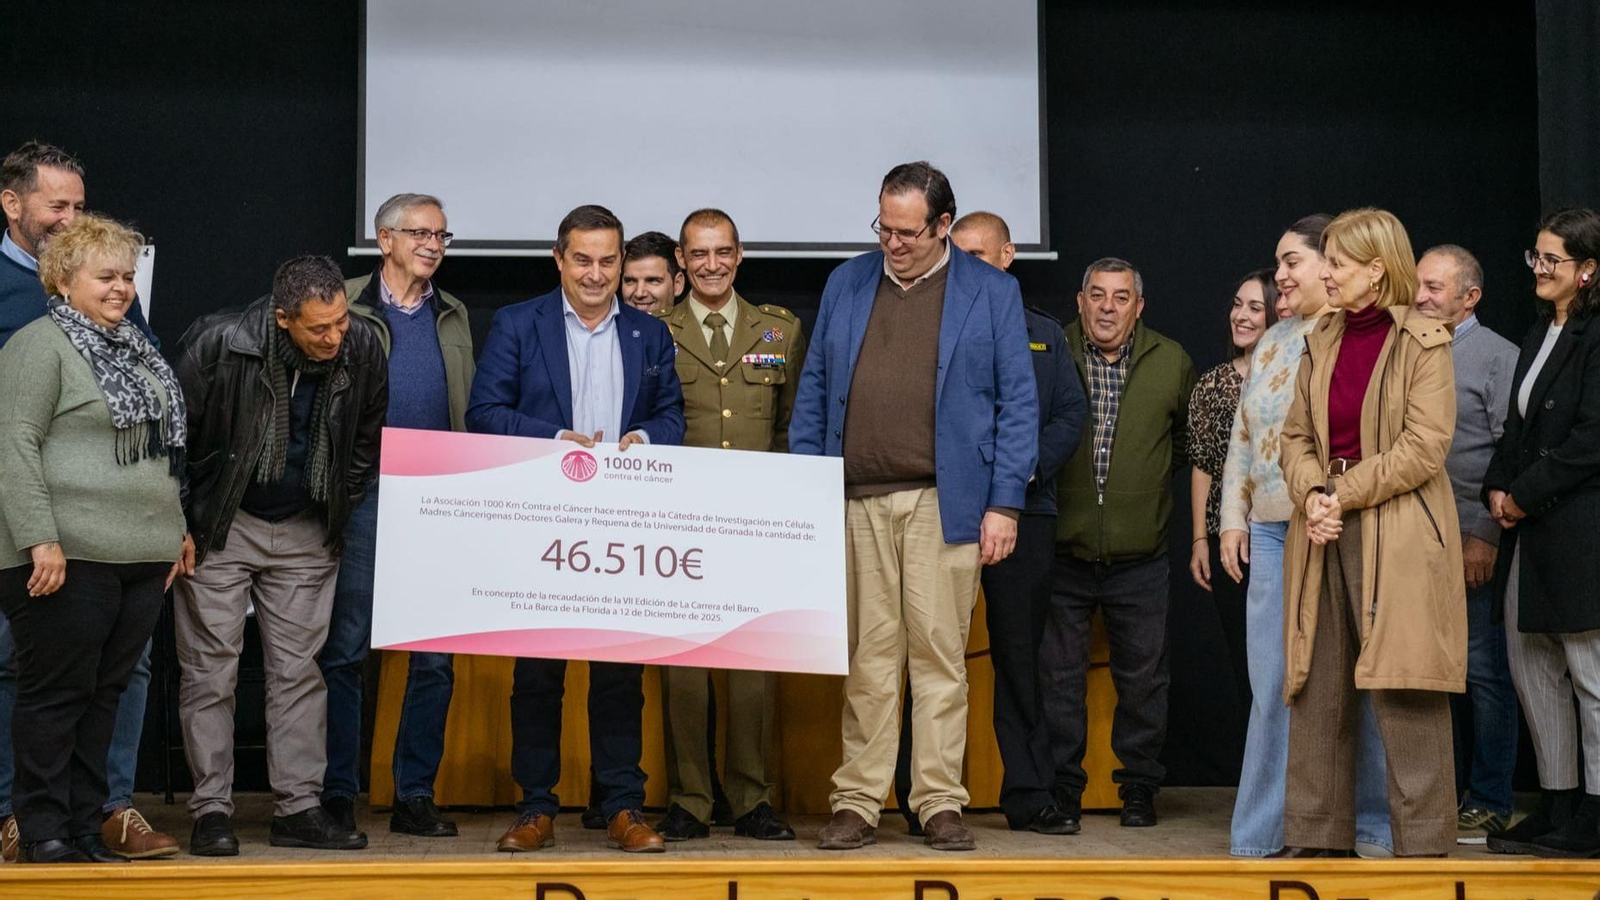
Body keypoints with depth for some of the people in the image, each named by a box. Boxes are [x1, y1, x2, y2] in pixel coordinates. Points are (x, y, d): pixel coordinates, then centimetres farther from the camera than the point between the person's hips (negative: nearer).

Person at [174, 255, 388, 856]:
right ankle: (211, 811, 7)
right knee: (211, 671, -1)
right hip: (220, 529, -3)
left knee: (298, 670, 6)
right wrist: (182, 525, -5)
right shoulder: (217, 344, -19)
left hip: (306, 534, 3)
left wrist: (342, 512, 8)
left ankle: (299, 807, 12)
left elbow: (369, 435, 9)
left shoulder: (362, 350, -9)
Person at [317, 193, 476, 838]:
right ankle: (337, 795, 7)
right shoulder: (346, 307, 2)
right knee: (345, 650, -1)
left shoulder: (453, 316, 17)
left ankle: (415, 795, 13)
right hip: (364, 496, -4)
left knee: (435, 656, 4)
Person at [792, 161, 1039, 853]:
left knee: (940, 653, 0)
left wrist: (1005, 504, -4)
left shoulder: (992, 292, 6)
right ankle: (856, 802, 8)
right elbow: (814, 390, 14)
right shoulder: (847, 283, 14)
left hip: (946, 502, -2)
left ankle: (940, 803, 8)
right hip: (856, 501, 2)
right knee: (867, 655, 3)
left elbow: (1017, 403, 3)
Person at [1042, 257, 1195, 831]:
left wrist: (1152, 479, 12)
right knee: (1058, 676, 4)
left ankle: (1139, 787, 21)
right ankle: (1062, 789, 15)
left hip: (1140, 557, 1)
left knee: (1142, 676, 8)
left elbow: (1189, 439, 20)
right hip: (1062, 552, -1)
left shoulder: (1171, 363, 3)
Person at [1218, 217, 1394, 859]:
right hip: (1272, 532, 6)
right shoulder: (1273, 344, 18)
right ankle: (1261, 834, 8)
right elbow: (1242, 438, 20)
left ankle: (1372, 827, 11)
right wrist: (1233, 517, 12)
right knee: (1273, 684, 4)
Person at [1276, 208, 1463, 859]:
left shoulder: (1423, 342, -4)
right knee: (1318, 692, 8)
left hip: (1396, 536, -6)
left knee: (1403, 699, -6)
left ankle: (1422, 844, 2)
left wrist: (1346, 494, -13)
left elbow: (1426, 446, -12)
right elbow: (1296, 434, 12)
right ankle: (1315, 837, 17)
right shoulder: (1321, 342, 15)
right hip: (1324, 535, 6)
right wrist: (1312, 494, -7)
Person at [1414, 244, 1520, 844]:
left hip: (1475, 544, -6)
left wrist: (1486, 536, -14)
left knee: (1482, 670, -3)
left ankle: (1489, 803, 4)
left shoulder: (1498, 356, -3)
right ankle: (1448, 792, 17)